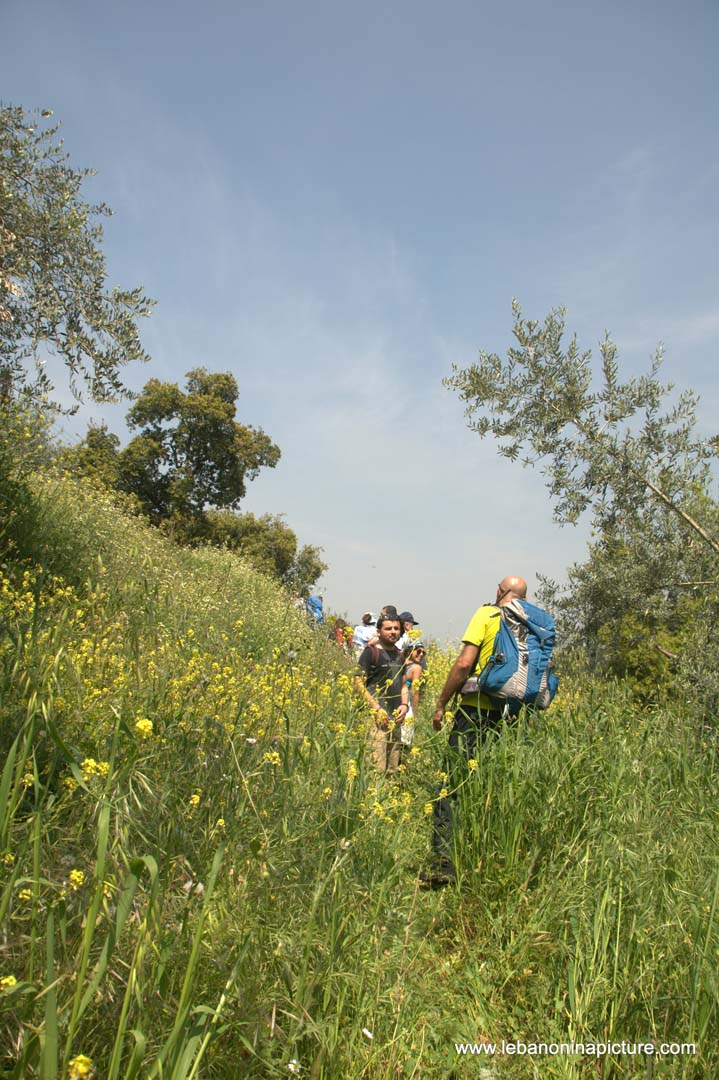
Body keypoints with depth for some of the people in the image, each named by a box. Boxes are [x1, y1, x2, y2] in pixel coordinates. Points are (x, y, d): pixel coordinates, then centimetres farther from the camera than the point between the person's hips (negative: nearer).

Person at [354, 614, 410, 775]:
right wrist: (376, 709, -15)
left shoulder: (399, 654, 16)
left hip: (396, 718, 7)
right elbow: (358, 682, -9)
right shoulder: (371, 652, -5)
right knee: (376, 769, -14)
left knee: (393, 769, 11)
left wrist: (404, 704, 4)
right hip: (377, 717, -7)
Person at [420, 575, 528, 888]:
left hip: (478, 709, -5)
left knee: (451, 786, -3)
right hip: (514, 718, 5)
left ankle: (443, 864, -8)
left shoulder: (486, 614, -3)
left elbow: (464, 663, -11)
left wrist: (441, 704, -4)